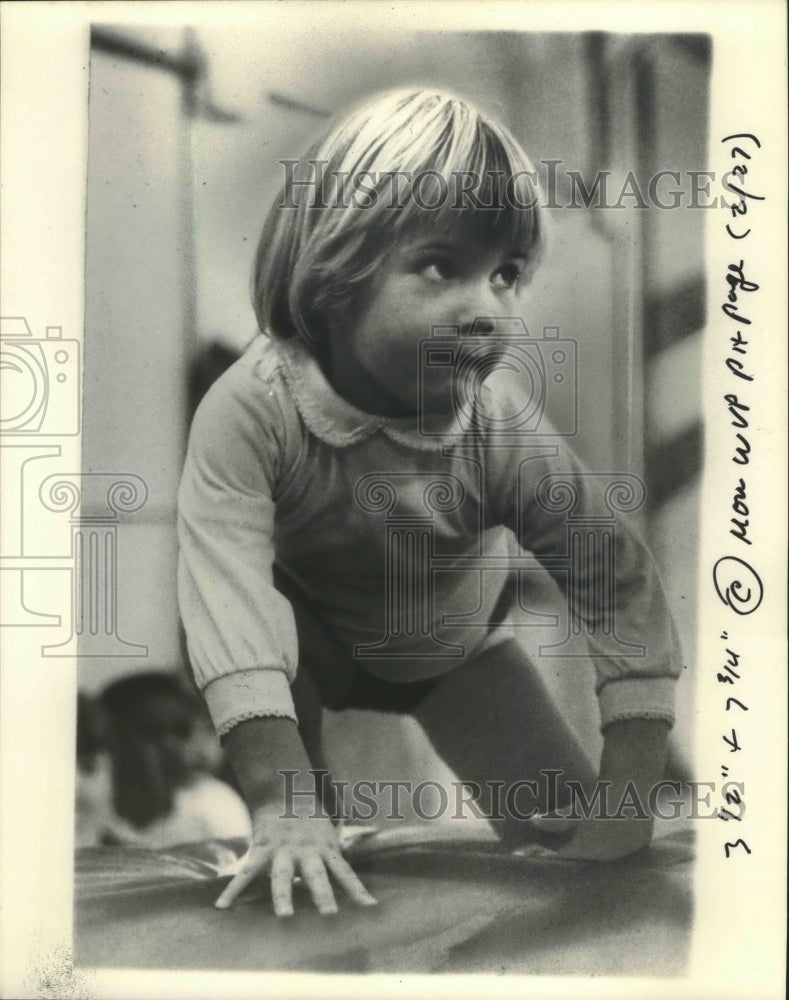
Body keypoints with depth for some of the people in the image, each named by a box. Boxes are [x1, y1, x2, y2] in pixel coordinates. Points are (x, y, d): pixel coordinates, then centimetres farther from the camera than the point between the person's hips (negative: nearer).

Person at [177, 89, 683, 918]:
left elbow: (618, 581, -23)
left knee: (573, 838, -5)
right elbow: (228, 589, -45)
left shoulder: (504, 425, -31)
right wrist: (280, 801, -54)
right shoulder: (249, 410, -36)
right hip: (312, 636, -1)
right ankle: (296, 878, -2)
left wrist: (630, 787, -29)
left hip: (456, 648, 1)